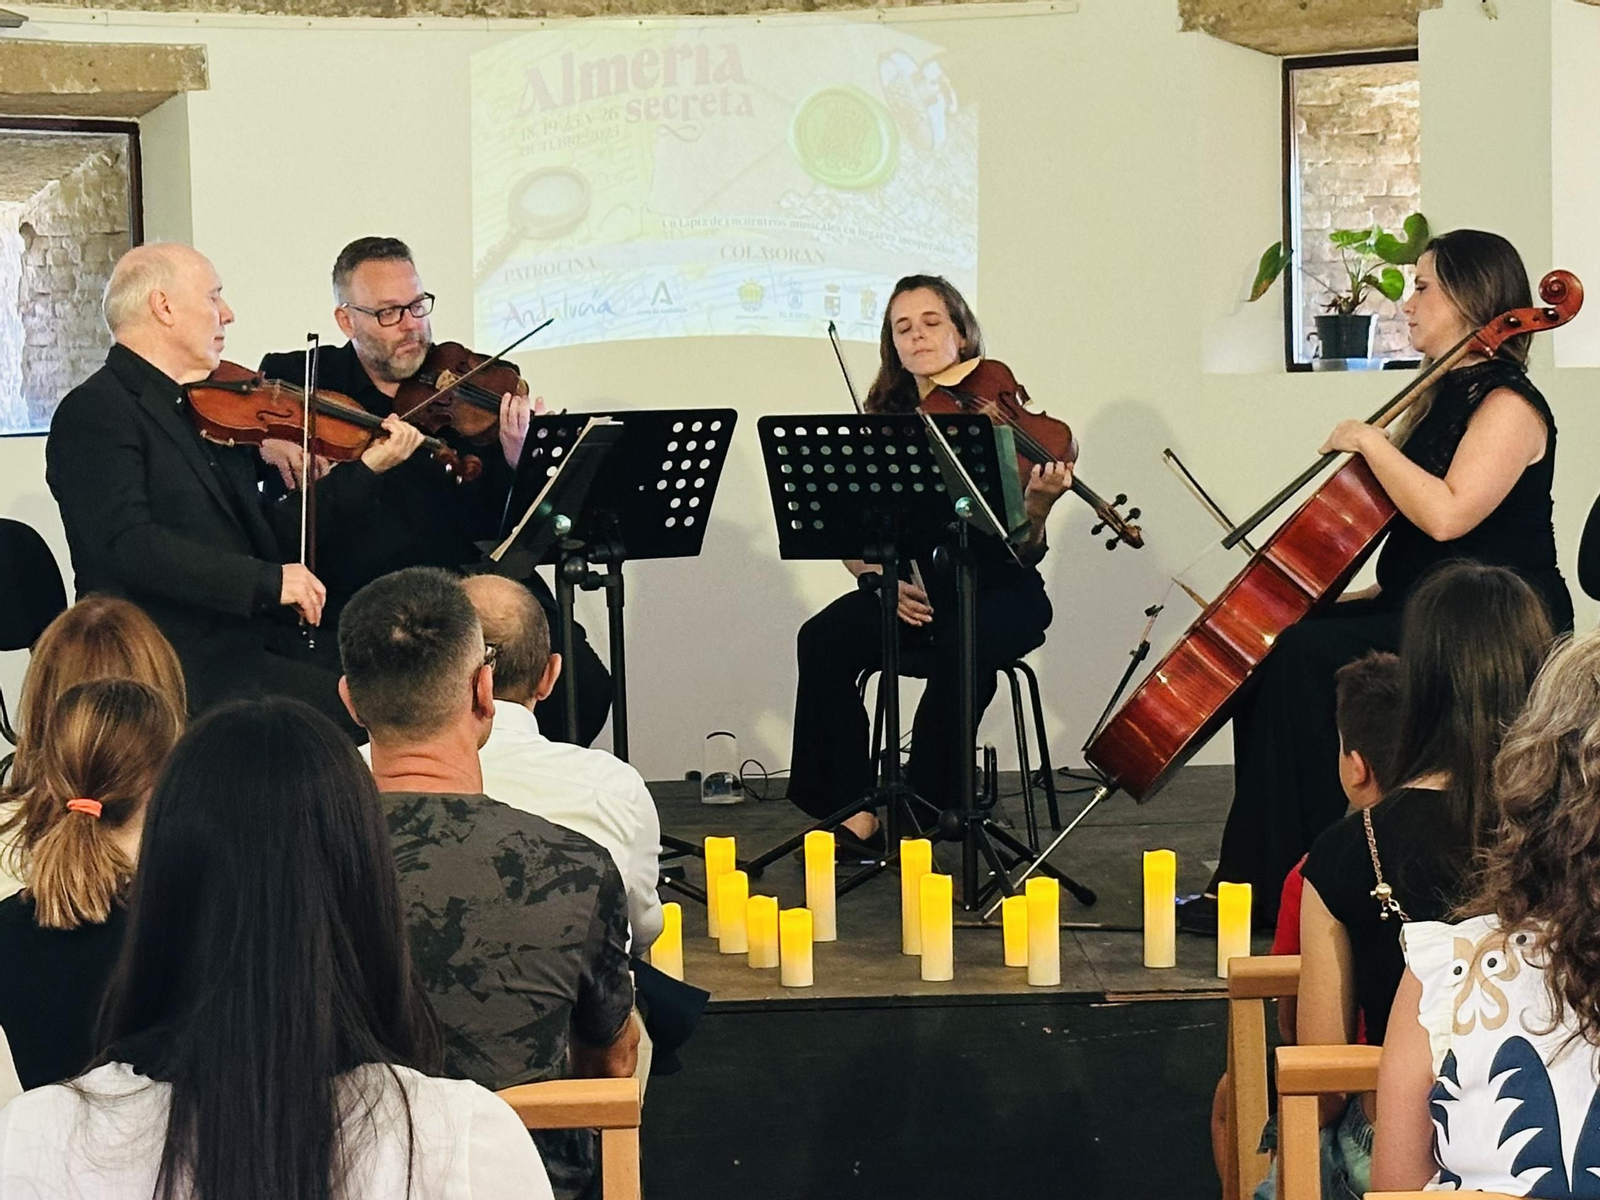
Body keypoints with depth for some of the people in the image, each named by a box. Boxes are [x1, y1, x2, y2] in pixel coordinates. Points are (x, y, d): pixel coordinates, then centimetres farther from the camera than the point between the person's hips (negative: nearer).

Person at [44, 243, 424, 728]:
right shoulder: (95, 414, -8)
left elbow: (270, 535, 21)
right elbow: (128, 545, -22)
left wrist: (367, 468, 16)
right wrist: (267, 580, -25)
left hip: (254, 647, 9)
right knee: (357, 708, -23)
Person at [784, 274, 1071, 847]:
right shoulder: (884, 422, 6)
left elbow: (1022, 551, -8)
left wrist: (1038, 505, -28)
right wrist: (883, 579, -14)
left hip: (996, 591, -3)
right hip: (910, 590, 3)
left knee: (962, 648, -36)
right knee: (823, 640, -25)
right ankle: (855, 810, -21)